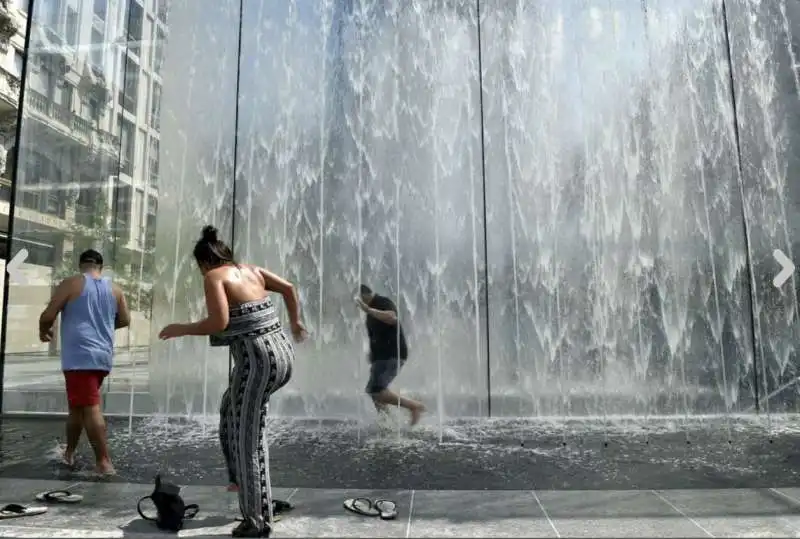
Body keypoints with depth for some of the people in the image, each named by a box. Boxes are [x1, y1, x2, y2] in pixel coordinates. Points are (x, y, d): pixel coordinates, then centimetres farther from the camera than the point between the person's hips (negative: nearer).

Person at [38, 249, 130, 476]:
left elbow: (48, 315, -6)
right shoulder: (115, 289, 11)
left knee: (90, 409, -6)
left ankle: (104, 463, -6)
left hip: (80, 356, -6)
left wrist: (44, 331, 16)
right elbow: (125, 320, 15)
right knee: (78, 406, 21)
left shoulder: (70, 284, -3)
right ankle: (69, 453, 30)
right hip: (102, 357, 6)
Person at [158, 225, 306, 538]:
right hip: (282, 354, 8)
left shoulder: (214, 276, -4)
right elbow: (288, 288, 21)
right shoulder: (251, 270, 16)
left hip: (257, 361, -8)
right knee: (231, 408, 31)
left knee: (247, 440, 5)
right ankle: (241, 479, 38)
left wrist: (181, 329, 0)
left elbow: (219, 322, -16)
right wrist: (295, 322, 34)